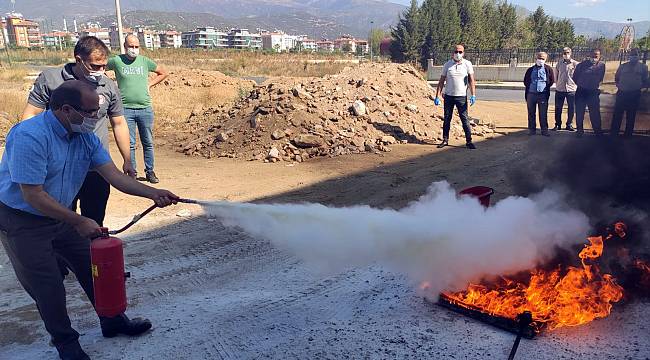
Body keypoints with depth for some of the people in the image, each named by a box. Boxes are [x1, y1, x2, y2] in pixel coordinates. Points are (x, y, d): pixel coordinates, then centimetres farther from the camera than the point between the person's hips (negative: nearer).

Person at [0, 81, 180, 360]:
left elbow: (113, 175, -8)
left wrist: (152, 193, -20)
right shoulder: (30, 136, -29)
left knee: (94, 267, 10)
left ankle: (113, 322, 28)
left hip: (60, 215, 7)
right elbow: (33, 195, -29)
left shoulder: (85, 137, -6)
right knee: (48, 287, 0)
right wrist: (79, 222, -25)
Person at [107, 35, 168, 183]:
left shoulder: (145, 61, 7)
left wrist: (150, 84, 10)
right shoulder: (116, 61, 1)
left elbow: (164, 73, 20)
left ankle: (150, 172, 18)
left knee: (148, 143, 7)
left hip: (145, 109, 2)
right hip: (126, 109, -2)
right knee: (129, 144, 1)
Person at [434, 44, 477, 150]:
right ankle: (445, 140, 18)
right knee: (447, 119, 8)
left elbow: (471, 80, -1)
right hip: (448, 96, 2)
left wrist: (473, 95, -11)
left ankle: (469, 141, 3)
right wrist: (437, 97, -1)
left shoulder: (467, 64, 1)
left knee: (465, 119, -3)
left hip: (462, 97, -2)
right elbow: (441, 82, 5)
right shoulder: (447, 65, 3)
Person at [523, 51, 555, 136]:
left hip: (543, 94, -2)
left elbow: (552, 80, 10)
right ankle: (532, 129, 15)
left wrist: (546, 87, 5)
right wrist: (529, 87, 8)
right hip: (531, 94, 2)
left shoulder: (548, 69, 4)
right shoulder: (530, 70, 8)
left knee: (543, 114, 0)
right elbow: (525, 81, 17)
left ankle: (544, 130, 7)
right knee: (531, 113, 6)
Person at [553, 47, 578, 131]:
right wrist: (557, 85, 9)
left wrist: (575, 85, 2)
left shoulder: (575, 64, -2)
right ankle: (557, 124, 14)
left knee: (571, 108, 4)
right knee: (558, 108, 4)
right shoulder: (559, 64, 5)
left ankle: (569, 125, 15)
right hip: (560, 89, 1)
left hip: (571, 89, -1)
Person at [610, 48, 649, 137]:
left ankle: (628, 135, 16)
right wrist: (619, 85, 3)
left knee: (631, 116, 8)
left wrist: (639, 86, -4)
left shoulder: (643, 67, 3)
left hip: (634, 95, 0)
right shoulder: (623, 66, 6)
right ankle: (613, 134, 5)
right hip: (622, 93, 0)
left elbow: (645, 81, 8)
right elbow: (616, 78, 15)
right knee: (617, 115, 0)